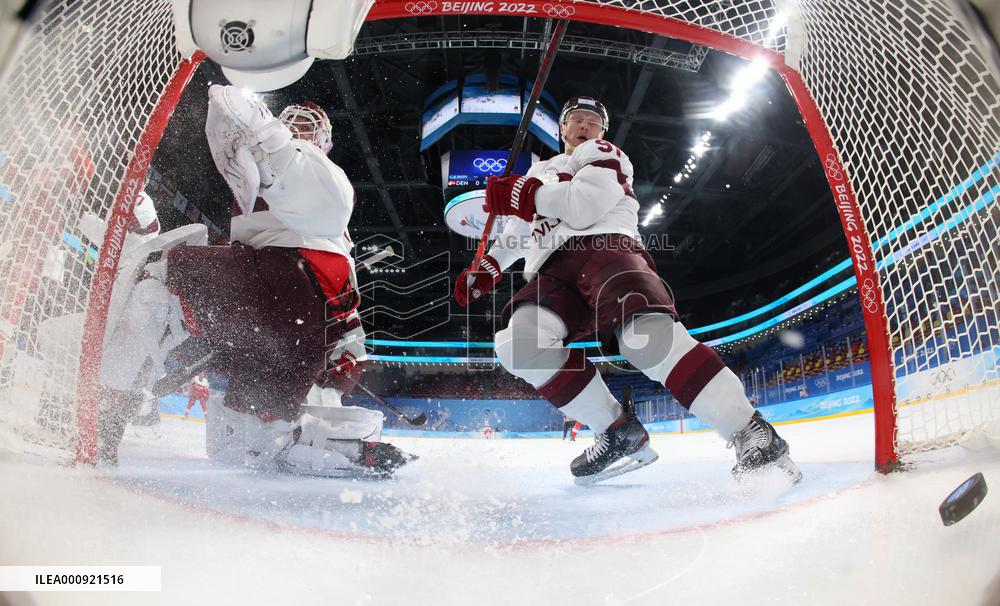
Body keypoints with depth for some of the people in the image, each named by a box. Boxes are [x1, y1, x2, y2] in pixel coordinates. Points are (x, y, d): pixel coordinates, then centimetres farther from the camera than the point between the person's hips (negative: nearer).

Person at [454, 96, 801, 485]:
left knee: (644, 334, -36)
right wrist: (487, 267, 27)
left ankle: (752, 435, -33)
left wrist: (523, 193, 0)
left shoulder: (604, 155, 16)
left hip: (605, 247, -5)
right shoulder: (540, 171, 37)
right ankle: (620, 433, -16)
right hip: (552, 272, 5)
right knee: (518, 340, -28)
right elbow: (519, 231, 42)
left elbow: (583, 207, -5)